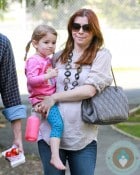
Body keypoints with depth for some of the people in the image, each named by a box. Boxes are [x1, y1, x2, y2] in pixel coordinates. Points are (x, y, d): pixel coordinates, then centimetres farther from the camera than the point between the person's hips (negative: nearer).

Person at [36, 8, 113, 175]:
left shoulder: (101, 55, 0)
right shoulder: (58, 57, 11)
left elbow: (90, 89, -11)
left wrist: (54, 97, -8)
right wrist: (40, 102, 0)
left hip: (83, 138, -3)